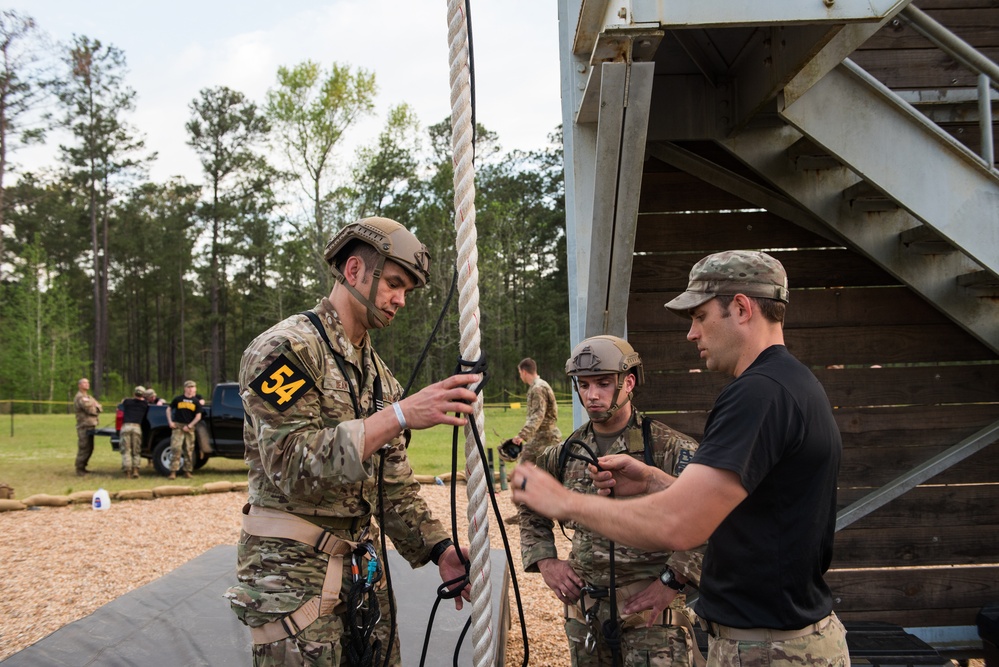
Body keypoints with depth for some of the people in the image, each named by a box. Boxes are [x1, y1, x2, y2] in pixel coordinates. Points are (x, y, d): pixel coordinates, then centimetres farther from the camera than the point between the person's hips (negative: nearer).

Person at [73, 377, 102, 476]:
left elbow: (100, 408, 15)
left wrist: (96, 406, -7)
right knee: (84, 449, -9)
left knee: (89, 448, 14)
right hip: (84, 426, -10)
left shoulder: (89, 397, 22)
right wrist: (96, 408, 3)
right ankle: (79, 470, -3)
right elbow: (90, 410, -18)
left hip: (90, 426, 10)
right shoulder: (80, 397, -10)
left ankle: (82, 467, 23)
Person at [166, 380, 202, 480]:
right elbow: (169, 409, 13)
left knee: (189, 450, 6)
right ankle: (173, 471, -11)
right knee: (175, 448, -11)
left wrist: (189, 426, -7)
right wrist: (170, 422, 1)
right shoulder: (178, 399, 4)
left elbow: (198, 416, 3)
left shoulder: (196, 402, 6)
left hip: (189, 428, 2)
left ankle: (188, 471, 15)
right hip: (177, 426, -2)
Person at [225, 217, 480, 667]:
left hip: (363, 563, 8)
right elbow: (294, 463, -25)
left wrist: (438, 549, 1)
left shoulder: (377, 372, 12)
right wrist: (400, 416, -32)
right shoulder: (285, 349, -13)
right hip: (294, 569, -7)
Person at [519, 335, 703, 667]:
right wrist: (544, 560, 9)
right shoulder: (567, 453, 7)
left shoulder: (669, 448, -11)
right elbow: (530, 507, 22)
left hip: (651, 611, -5)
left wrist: (673, 580, -17)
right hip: (584, 611, 5)